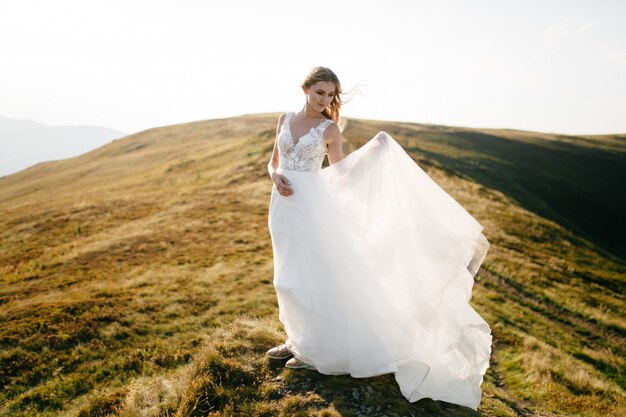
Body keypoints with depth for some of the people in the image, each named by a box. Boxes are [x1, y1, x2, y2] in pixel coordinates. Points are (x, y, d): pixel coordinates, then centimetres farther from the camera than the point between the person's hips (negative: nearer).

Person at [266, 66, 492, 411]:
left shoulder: (329, 129, -3)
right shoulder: (285, 119, 9)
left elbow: (339, 172, 2)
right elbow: (273, 162, 14)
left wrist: (374, 149, -7)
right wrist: (275, 177, -9)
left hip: (312, 205, -5)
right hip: (284, 205, 5)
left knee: (313, 274, -3)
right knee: (289, 277, 13)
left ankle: (315, 349, 12)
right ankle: (297, 340, 30)